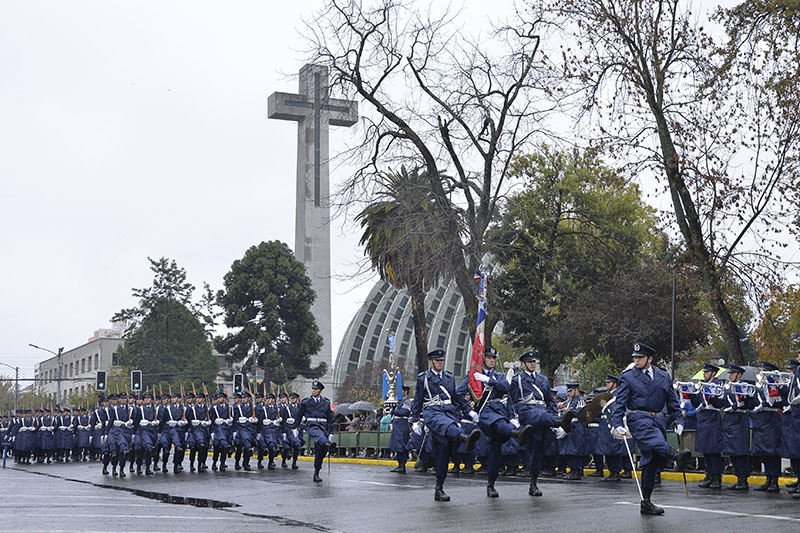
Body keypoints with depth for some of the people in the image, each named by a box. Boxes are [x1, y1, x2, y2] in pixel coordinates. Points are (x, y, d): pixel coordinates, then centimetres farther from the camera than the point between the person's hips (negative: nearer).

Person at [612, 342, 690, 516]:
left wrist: (679, 421, 6)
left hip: (658, 420, 4)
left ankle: (646, 502, 11)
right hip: (638, 418, -4)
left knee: (651, 461, 5)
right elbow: (620, 402, -1)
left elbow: (672, 402, 18)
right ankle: (676, 456, -66)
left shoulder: (664, 377, 14)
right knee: (654, 438, -36)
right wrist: (618, 424, -12)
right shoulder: (627, 377, 4)